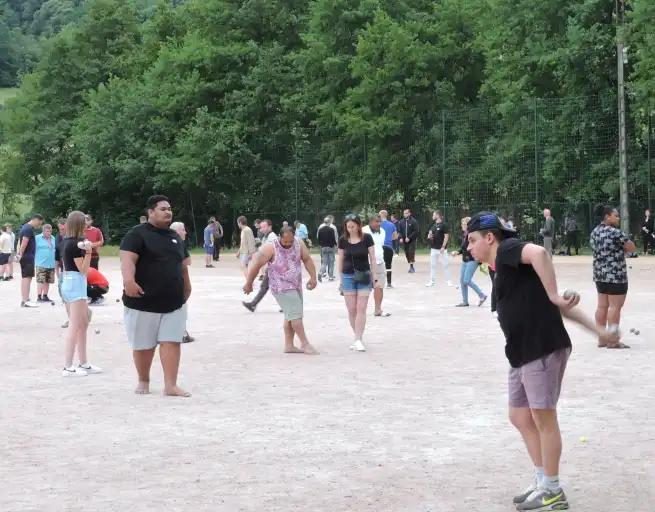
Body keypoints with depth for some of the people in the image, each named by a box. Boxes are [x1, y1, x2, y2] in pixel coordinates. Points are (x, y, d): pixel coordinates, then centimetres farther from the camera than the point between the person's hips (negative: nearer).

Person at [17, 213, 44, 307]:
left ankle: (24, 300, 17)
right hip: (28, 257, -10)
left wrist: (18, 253, 13)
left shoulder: (25, 227, 18)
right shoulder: (29, 229, -14)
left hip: (25, 257, 10)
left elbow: (20, 242, 18)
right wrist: (20, 254, -15)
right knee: (27, 277, -12)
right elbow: (24, 243, -20)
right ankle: (26, 300, -16)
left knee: (25, 278, 13)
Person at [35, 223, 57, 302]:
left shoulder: (53, 239, 13)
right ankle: (39, 297, -4)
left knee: (48, 281, 10)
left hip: (51, 264, 6)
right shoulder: (38, 238, -4)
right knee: (40, 281, -8)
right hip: (41, 264, -6)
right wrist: (35, 260, -8)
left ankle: (45, 296, 18)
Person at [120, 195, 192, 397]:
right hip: (143, 302, -5)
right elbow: (127, 258, -22)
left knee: (171, 342, -4)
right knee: (143, 345, 6)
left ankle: (170, 385, -4)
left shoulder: (175, 237, 16)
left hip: (174, 302, 5)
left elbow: (183, 266, 24)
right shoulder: (138, 234, -8)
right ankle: (143, 381, 24)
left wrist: (186, 289, 24)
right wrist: (129, 280, -38)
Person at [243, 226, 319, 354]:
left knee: (291, 315, 9)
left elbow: (307, 259, 8)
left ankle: (289, 345, 16)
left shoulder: (298, 244, -2)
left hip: (296, 286, 6)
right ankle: (305, 344, -6)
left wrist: (313, 277, -1)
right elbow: (256, 265, -11)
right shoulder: (271, 247, -17)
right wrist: (248, 284, -4)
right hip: (281, 287, -6)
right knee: (295, 313, -11)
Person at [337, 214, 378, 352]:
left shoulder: (367, 238, -5)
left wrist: (374, 276, -2)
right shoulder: (343, 240, 0)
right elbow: (340, 259, 8)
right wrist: (340, 278, 7)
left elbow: (372, 258, 0)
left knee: (361, 309, -7)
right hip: (348, 276, 2)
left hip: (363, 276, -2)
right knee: (351, 309, 2)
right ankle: (358, 337, 14)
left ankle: (358, 340, -6)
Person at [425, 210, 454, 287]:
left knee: (445, 265, -1)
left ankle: (448, 280, 6)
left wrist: (443, 247, -18)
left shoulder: (444, 225, -9)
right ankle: (432, 281, 12)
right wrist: (429, 236, -5)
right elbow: (429, 236, 20)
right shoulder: (433, 226, 13)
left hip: (441, 249, -7)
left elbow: (446, 236, -13)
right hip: (433, 249, 7)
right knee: (433, 265, 7)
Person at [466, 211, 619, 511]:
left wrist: (554, 296, -27)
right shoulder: (504, 270, 21)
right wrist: (598, 331, 16)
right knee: (519, 416, 15)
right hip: (523, 352, 10)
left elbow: (539, 253, -30)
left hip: (543, 349, -10)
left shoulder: (507, 249, -5)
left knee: (543, 418, -2)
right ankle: (542, 482, 26)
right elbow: (562, 306, 18)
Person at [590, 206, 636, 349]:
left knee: (602, 306, 11)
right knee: (615, 306, -4)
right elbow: (632, 247, -11)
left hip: (600, 274, 9)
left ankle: (602, 339, 14)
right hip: (615, 275, -9)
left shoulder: (595, 232, 9)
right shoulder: (615, 232, -16)